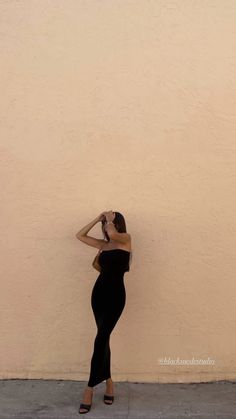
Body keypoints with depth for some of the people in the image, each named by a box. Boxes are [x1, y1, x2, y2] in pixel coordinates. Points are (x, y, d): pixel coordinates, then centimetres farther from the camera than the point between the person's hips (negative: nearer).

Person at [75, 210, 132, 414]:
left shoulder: (126, 238, -1)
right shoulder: (103, 244, 14)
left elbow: (112, 234, -23)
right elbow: (80, 235, 17)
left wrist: (109, 218, -5)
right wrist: (98, 219, 12)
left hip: (115, 294, -6)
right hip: (99, 292, 6)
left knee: (100, 340, -9)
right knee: (103, 339, 10)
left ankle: (90, 388, -2)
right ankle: (108, 382, 23)